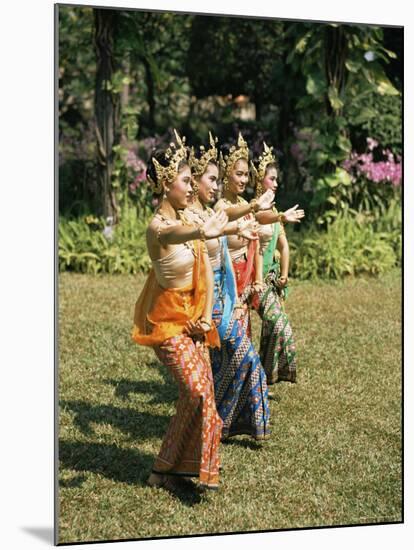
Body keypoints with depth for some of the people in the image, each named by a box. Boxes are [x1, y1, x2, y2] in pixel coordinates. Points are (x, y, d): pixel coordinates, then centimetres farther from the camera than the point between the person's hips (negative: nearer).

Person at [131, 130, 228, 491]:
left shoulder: (188, 220, 5)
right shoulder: (158, 227, -20)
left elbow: (207, 271, 8)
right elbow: (174, 235, -47)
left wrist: (206, 315, -4)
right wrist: (201, 233, -70)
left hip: (192, 319, 8)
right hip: (166, 321, -8)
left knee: (202, 389, 6)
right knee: (197, 391, -14)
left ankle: (180, 465, 21)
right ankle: (164, 470, 0)